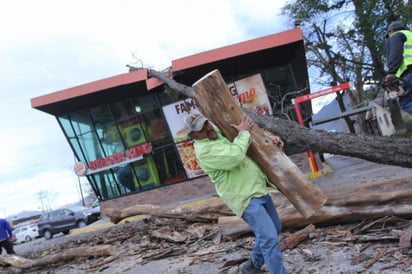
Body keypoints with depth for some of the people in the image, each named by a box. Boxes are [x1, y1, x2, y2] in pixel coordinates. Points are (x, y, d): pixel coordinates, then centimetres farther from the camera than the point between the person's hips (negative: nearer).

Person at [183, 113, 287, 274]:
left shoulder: (221, 131, 11)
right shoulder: (204, 151, -17)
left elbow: (252, 134, 22)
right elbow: (236, 156, -30)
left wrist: (269, 139, 5)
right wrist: (244, 133, -15)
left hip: (259, 189, 9)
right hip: (246, 198, -9)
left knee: (274, 229, 21)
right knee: (269, 238, -16)